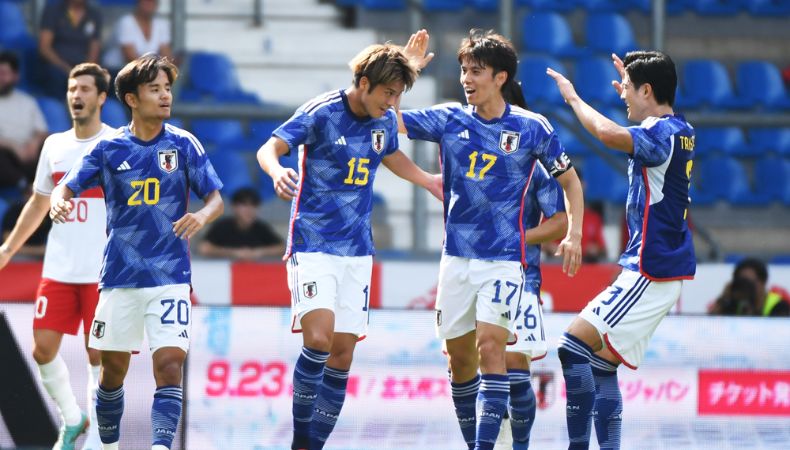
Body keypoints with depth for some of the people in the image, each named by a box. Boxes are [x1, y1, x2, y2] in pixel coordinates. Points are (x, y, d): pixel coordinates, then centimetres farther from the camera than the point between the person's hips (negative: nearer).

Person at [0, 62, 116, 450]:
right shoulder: (55, 145, 12)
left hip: (103, 271, -5)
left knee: (98, 355, -2)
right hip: (59, 269, 5)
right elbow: (39, 204, 22)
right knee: (43, 348, 1)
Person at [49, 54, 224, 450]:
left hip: (170, 276, -2)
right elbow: (67, 188, 5)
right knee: (113, 369, 10)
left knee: (169, 365, -16)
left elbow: (216, 198, 2)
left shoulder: (183, 145, 0)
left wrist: (202, 216, -21)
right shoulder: (109, 149, 2)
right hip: (119, 275, 2)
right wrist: (59, 203, -19)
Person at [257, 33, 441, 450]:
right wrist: (277, 171, -41)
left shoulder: (385, 121, 5)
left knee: (341, 356, 3)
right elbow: (268, 149, -19)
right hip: (312, 245, -6)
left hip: (357, 251, 6)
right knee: (319, 339, -22)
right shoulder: (321, 112, -12)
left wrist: (435, 183, 26)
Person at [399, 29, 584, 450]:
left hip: (503, 257, -4)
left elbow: (570, 180, 9)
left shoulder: (532, 127, -2)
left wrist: (574, 234, -1)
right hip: (457, 254, 4)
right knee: (458, 356, 7)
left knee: (490, 347, -16)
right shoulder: (449, 119, 3)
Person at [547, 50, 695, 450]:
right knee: (600, 362, 12)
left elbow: (609, 134, -36)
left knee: (575, 345, -14)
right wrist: (630, 91, 47)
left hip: (650, 273, -10)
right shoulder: (681, 131, 13)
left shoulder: (662, 133, -16)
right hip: (660, 269, 10)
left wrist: (573, 97, -20)